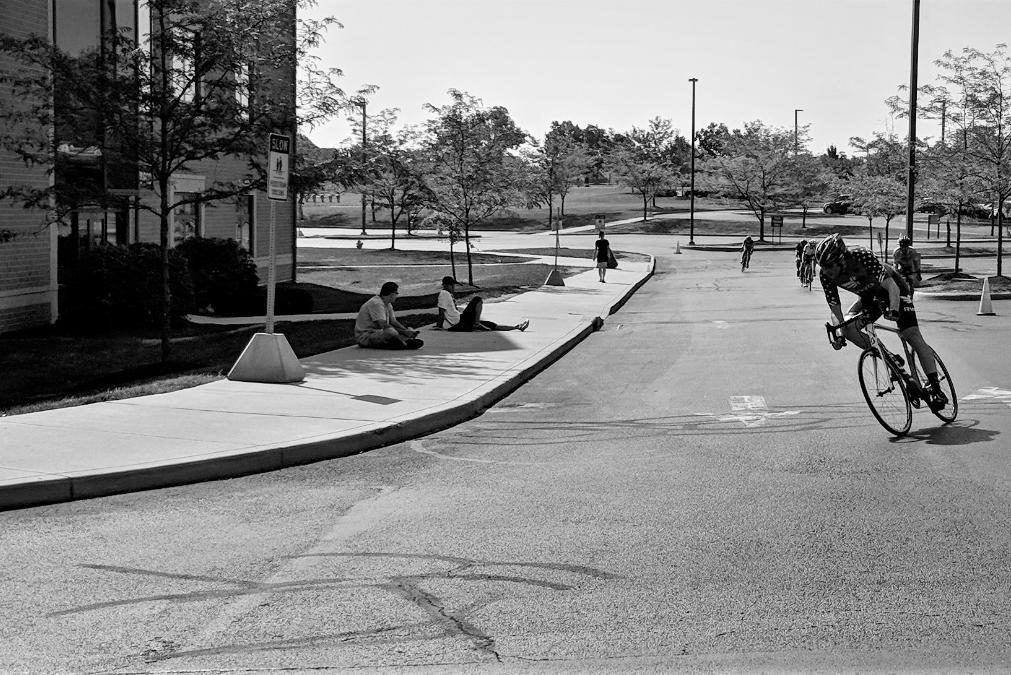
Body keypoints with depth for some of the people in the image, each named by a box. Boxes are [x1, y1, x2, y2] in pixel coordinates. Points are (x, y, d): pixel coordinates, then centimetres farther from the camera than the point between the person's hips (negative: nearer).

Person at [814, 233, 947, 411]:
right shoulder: (826, 275, -22)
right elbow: (835, 310, -16)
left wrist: (894, 310, -57)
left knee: (913, 337, -14)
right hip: (869, 296, 5)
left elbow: (891, 286, -40)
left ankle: (936, 390, -10)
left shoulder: (862, 256, -37)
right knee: (848, 327, -21)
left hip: (894, 290, -5)